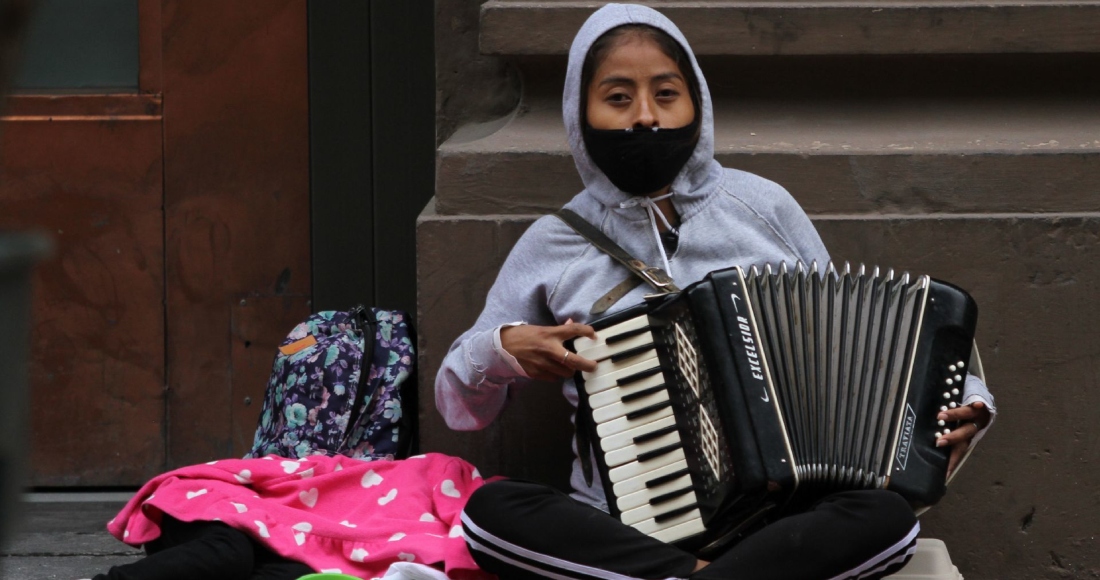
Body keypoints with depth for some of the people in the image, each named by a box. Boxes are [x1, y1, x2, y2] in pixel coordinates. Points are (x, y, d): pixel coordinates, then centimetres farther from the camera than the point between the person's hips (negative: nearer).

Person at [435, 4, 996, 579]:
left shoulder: (762, 208, 8)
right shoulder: (554, 245, 8)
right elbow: (457, 403, 14)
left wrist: (957, 404, -2)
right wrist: (503, 349, -7)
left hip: (781, 521, 0)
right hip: (625, 528, 0)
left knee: (889, 518, -31)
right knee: (490, 512, -30)